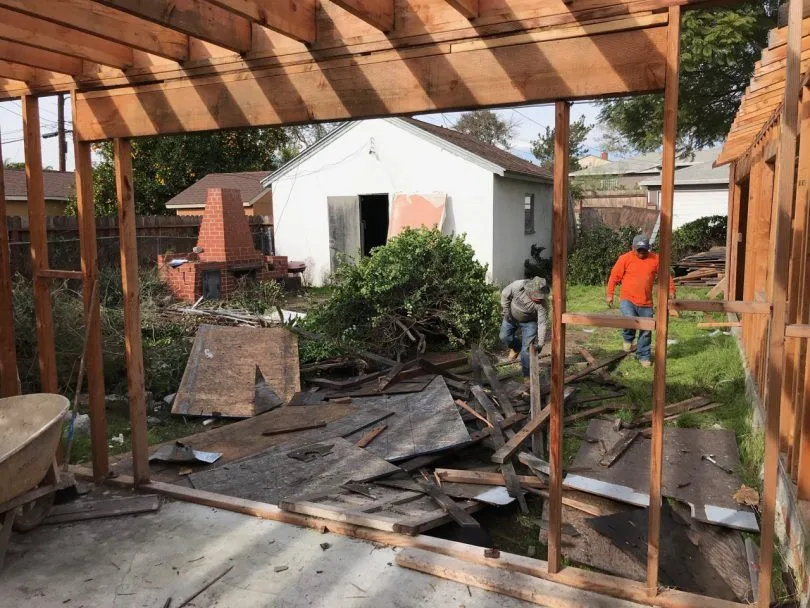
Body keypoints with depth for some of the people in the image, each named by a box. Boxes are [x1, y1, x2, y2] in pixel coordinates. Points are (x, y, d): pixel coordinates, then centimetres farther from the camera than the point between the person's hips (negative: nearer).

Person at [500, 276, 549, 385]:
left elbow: (542, 323, -31)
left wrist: (541, 343, -36)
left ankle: (527, 376, 8)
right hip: (511, 317, 2)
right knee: (504, 337, -4)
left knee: (527, 349, -5)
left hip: (529, 322, -2)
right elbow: (504, 295, -15)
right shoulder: (518, 286, -33)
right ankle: (516, 347, 30)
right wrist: (506, 312, -14)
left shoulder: (542, 303, -34)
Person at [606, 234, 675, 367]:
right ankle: (628, 339, 8)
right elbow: (614, 276, 0)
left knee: (646, 330, 6)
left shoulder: (655, 259, 3)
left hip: (646, 303, 3)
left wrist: (671, 289, 1)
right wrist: (610, 294, -2)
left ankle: (643, 356, 24)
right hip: (627, 300, -3)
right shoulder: (625, 258, -4)